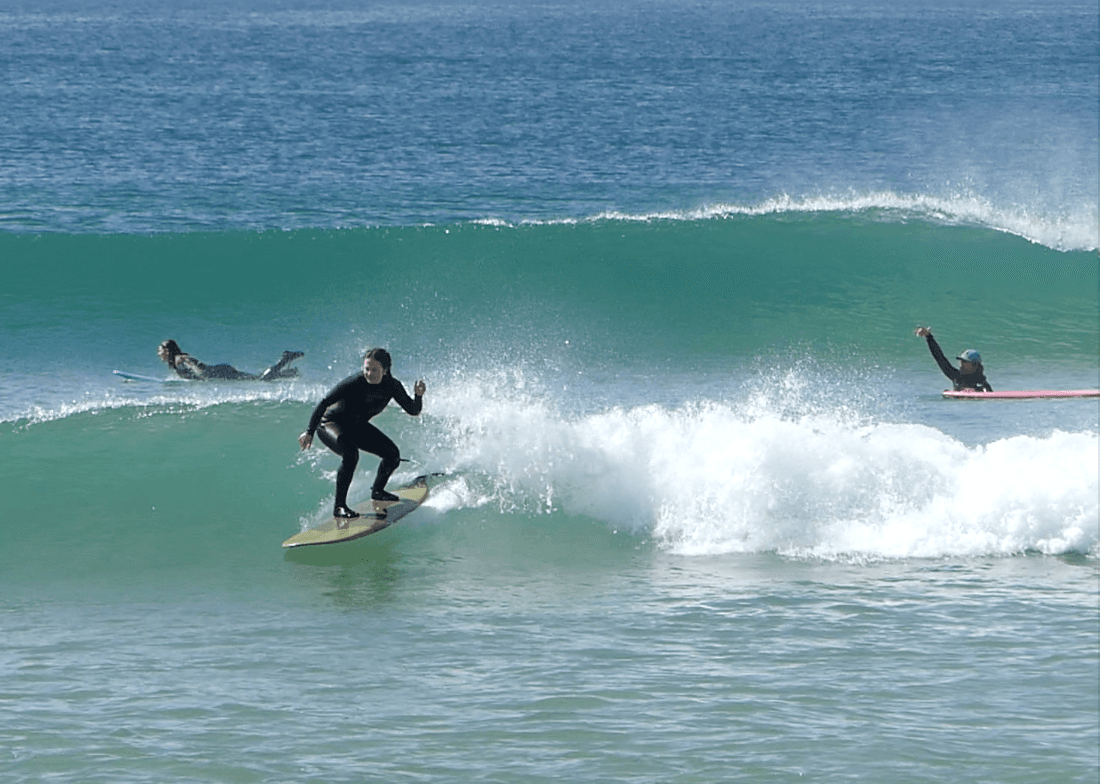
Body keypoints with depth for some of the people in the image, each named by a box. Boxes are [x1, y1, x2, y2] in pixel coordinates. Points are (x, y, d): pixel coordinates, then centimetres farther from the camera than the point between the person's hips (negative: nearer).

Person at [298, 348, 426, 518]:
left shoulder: (391, 386, -15)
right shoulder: (354, 384, -31)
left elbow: (412, 410, -8)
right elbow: (324, 403, -28)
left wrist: (418, 396, -30)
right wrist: (309, 432, -34)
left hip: (357, 427, 6)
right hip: (331, 424, -6)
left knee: (393, 454, 0)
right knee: (350, 454, -34)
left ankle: (377, 491, 28)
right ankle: (339, 506, -28)